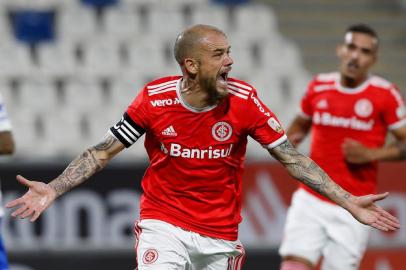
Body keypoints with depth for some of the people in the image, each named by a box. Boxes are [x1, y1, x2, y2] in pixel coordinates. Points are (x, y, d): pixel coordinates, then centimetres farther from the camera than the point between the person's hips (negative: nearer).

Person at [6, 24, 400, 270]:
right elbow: (103, 152, -3)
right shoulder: (155, 99, -12)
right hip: (163, 224, -2)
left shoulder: (243, 101, -11)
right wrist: (52, 190, -15)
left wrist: (348, 202, -9)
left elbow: (290, 158, -4)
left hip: (220, 234, 2)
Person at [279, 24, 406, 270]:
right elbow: (301, 123, 23)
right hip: (310, 201, 2)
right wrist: (289, 141, 2)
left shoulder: (385, 95, -6)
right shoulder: (319, 87, 5)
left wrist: (370, 154, -17)